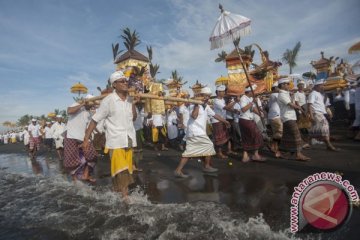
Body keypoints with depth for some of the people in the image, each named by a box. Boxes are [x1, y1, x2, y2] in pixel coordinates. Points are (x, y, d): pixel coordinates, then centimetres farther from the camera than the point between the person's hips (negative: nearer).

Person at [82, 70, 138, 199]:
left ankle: (125, 191, 32)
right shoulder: (108, 100, -12)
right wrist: (86, 139, -10)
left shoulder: (129, 99, 4)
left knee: (127, 168, 14)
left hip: (128, 139, 5)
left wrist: (133, 104, -5)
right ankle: (124, 194, 17)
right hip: (115, 141, -5)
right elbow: (95, 120, -9)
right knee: (120, 169, -1)